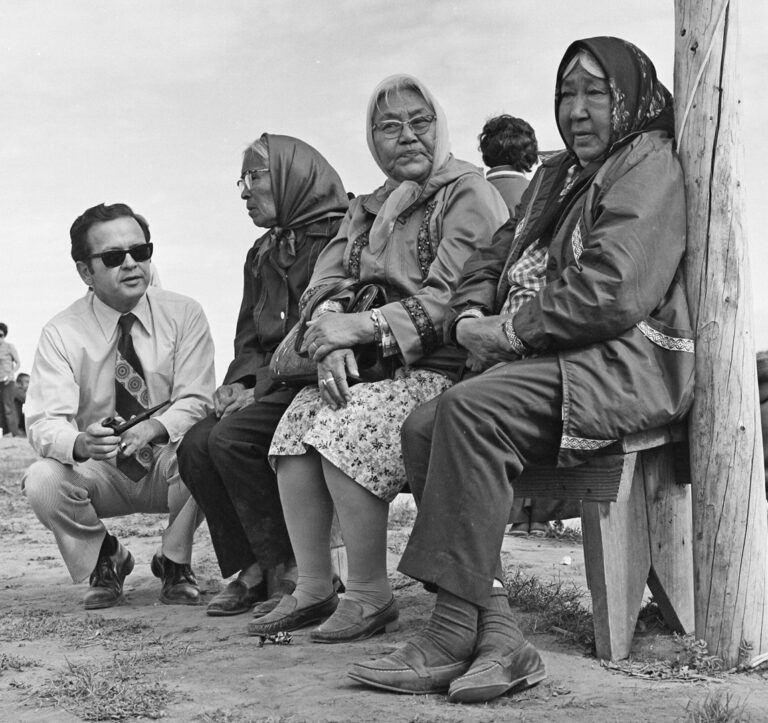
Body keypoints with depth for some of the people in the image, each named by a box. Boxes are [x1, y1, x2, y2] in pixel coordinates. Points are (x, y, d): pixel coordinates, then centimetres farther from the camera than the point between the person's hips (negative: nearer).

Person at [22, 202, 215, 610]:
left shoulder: (183, 314, -9)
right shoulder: (62, 333, -9)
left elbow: (194, 401, -16)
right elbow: (43, 422, -18)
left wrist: (152, 429, -38)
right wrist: (81, 443, -42)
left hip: (166, 467, 0)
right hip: (98, 473, 1)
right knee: (42, 481, -29)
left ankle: (174, 562, -4)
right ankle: (105, 561, 3)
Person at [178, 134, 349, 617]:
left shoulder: (340, 237, -7)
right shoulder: (262, 254, 20)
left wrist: (262, 386, -18)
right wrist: (238, 382, -2)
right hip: (269, 387, 8)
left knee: (232, 437, -25)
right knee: (196, 446, -13)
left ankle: (298, 572, -14)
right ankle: (253, 571, -5)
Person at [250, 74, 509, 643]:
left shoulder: (468, 193, -2)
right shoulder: (369, 209, 21)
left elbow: (447, 301, -13)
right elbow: (324, 282, 9)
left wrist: (363, 326, -20)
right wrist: (332, 342, -13)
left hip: (442, 368, -7)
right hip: (372, 367, 7)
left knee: (343, 431, -28)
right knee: (297, 421, -17)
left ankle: (371, 597, -13)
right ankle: (313, 590, -8)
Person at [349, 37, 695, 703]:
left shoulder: (651, 168, -1)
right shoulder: (556, 176, 27)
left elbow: (612, 292, -16)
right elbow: (494, 256, 24)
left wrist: (508, 333, -12)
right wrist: (471, 316, 2)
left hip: (627, 363, -8)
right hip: (546, 363, 8)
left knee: (471, 410, -31)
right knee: (423, 428, -17)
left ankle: (453, 636, -28)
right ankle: (497, 633, -24)